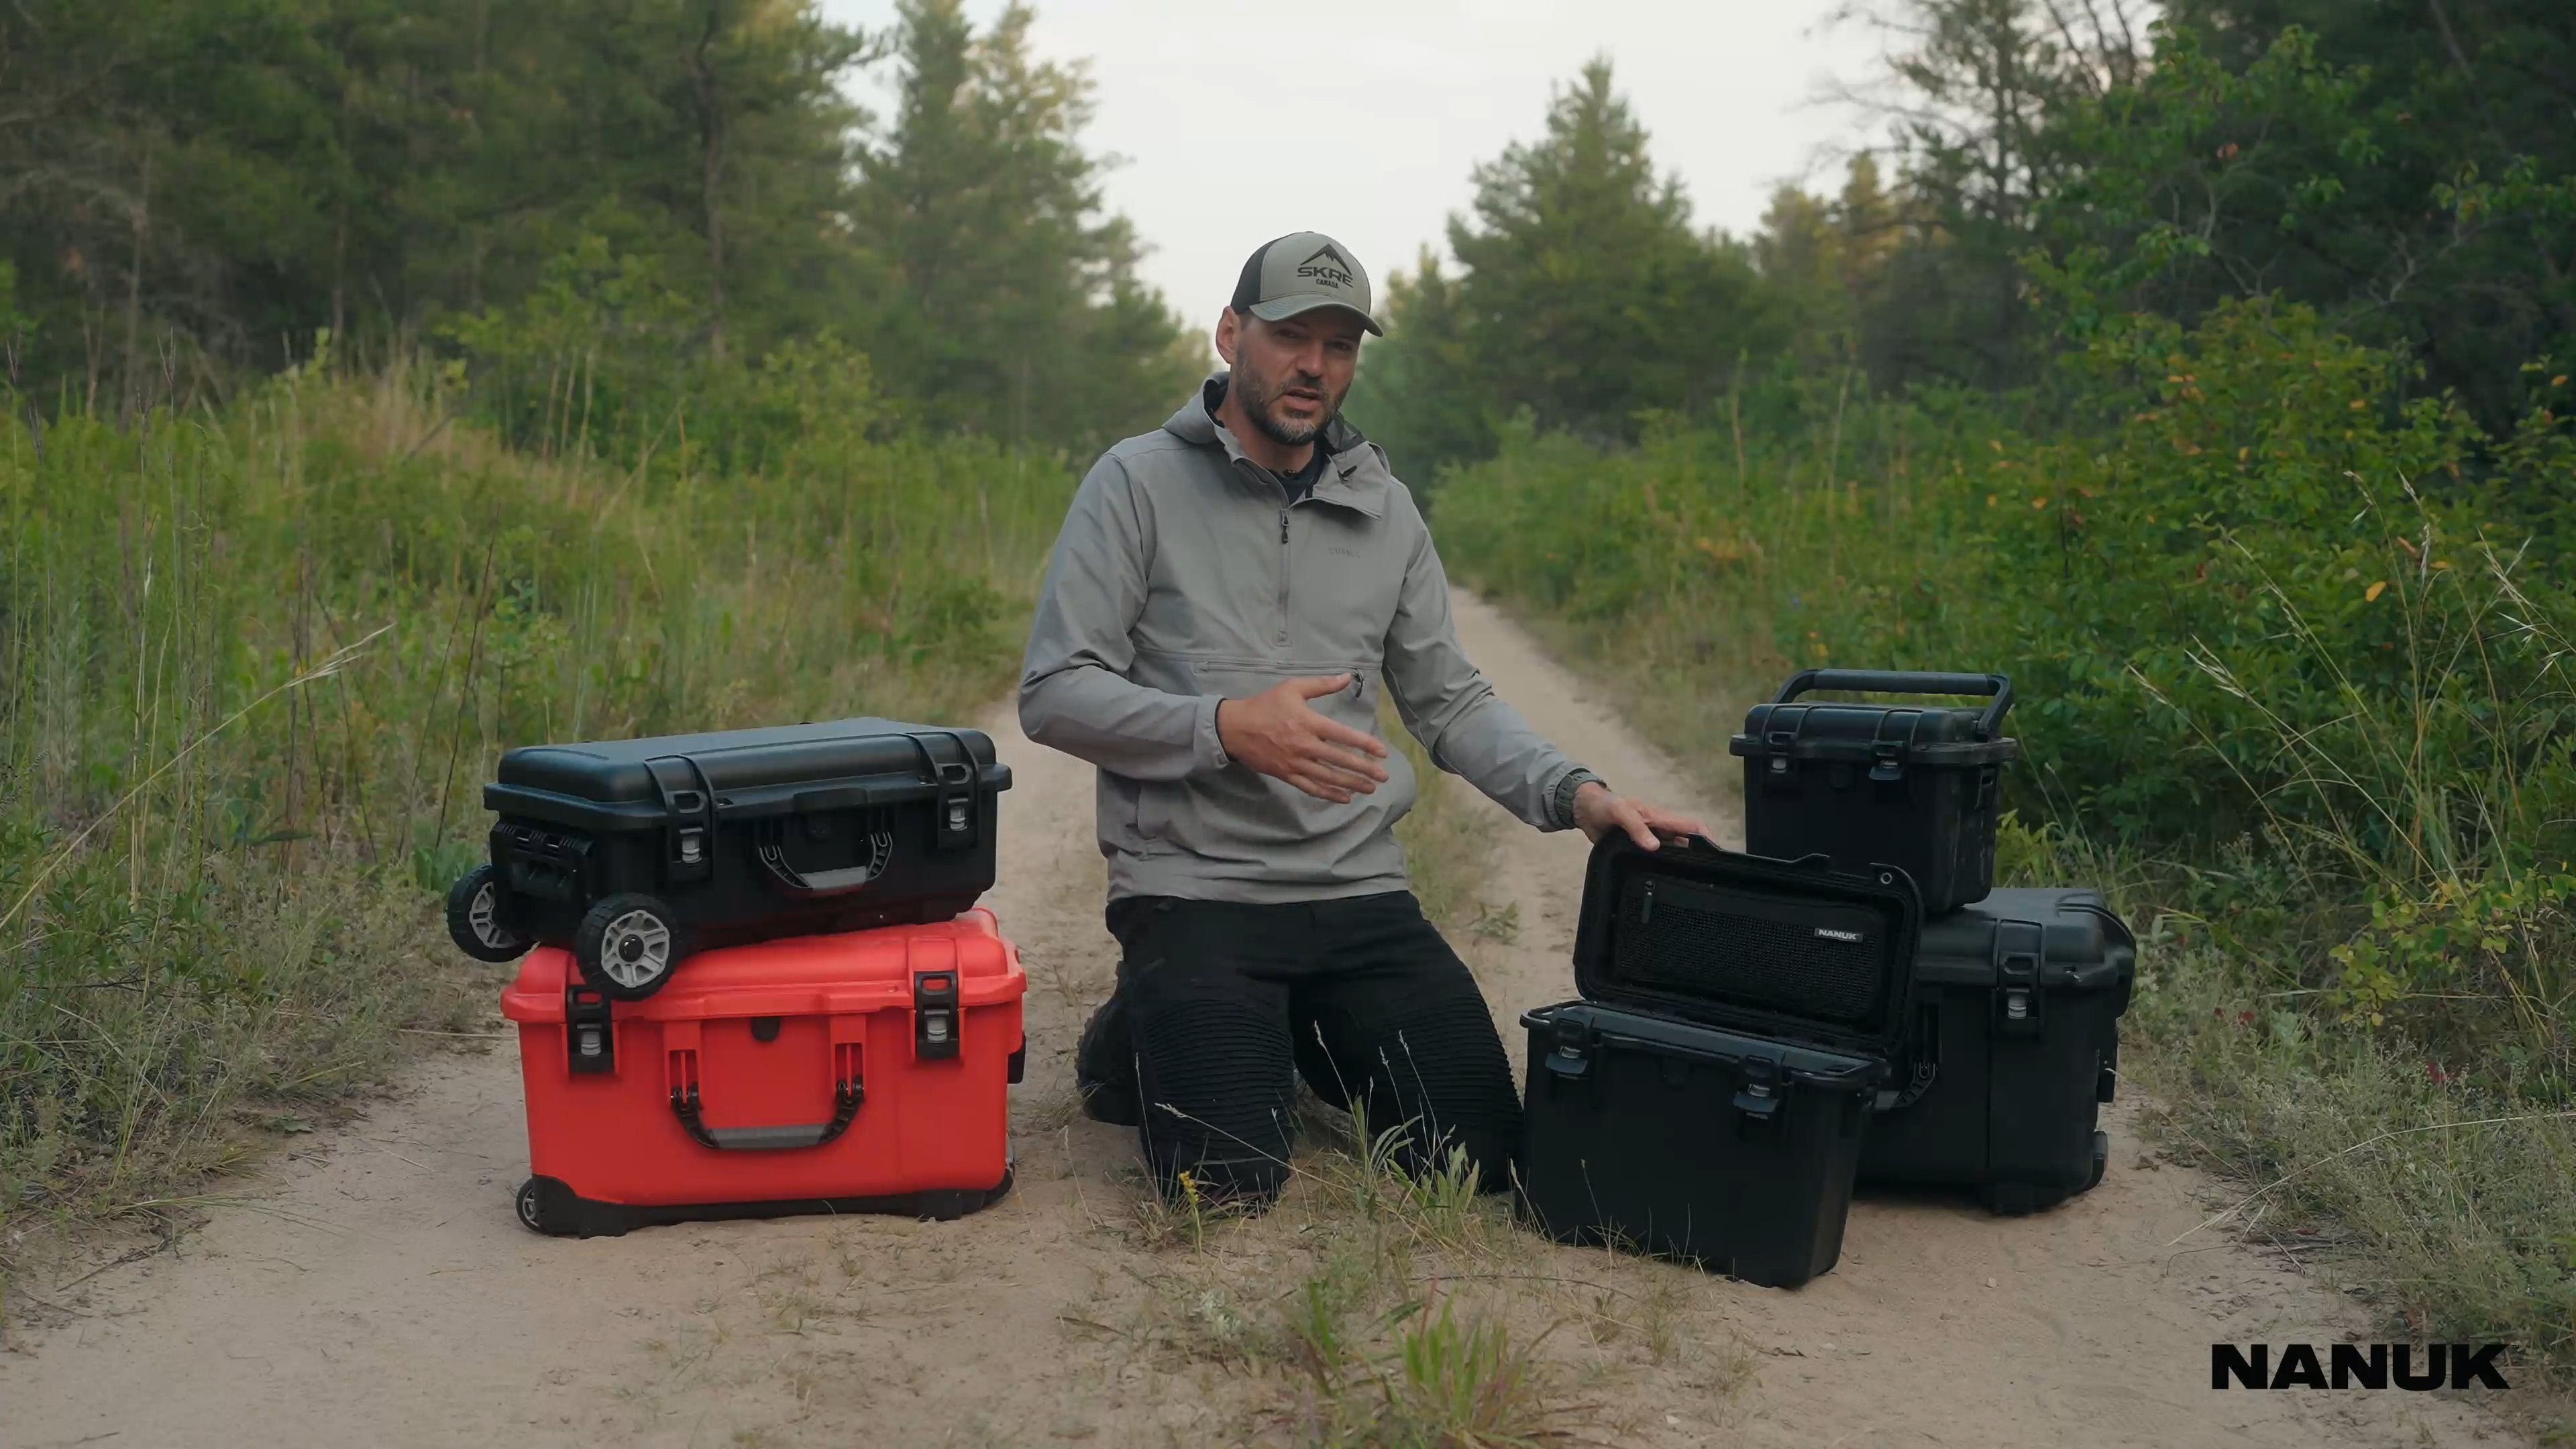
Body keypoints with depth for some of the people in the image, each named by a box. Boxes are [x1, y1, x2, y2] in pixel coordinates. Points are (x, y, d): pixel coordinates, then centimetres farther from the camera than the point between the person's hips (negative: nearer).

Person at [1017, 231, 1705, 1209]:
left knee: (1482, 1157, -2)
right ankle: (1137, 1034, 17)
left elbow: (1450, 700, 13)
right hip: (1192, 888, -4)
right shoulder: (1138, 483, -4)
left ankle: (1311, 1042, 26)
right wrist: (1227, 726, -23)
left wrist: (1575, 794, -4)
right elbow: (1053, 693, -9)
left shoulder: (1385, 510, 11)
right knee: (1231, 1181, -16)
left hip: (1361, 891, 5)